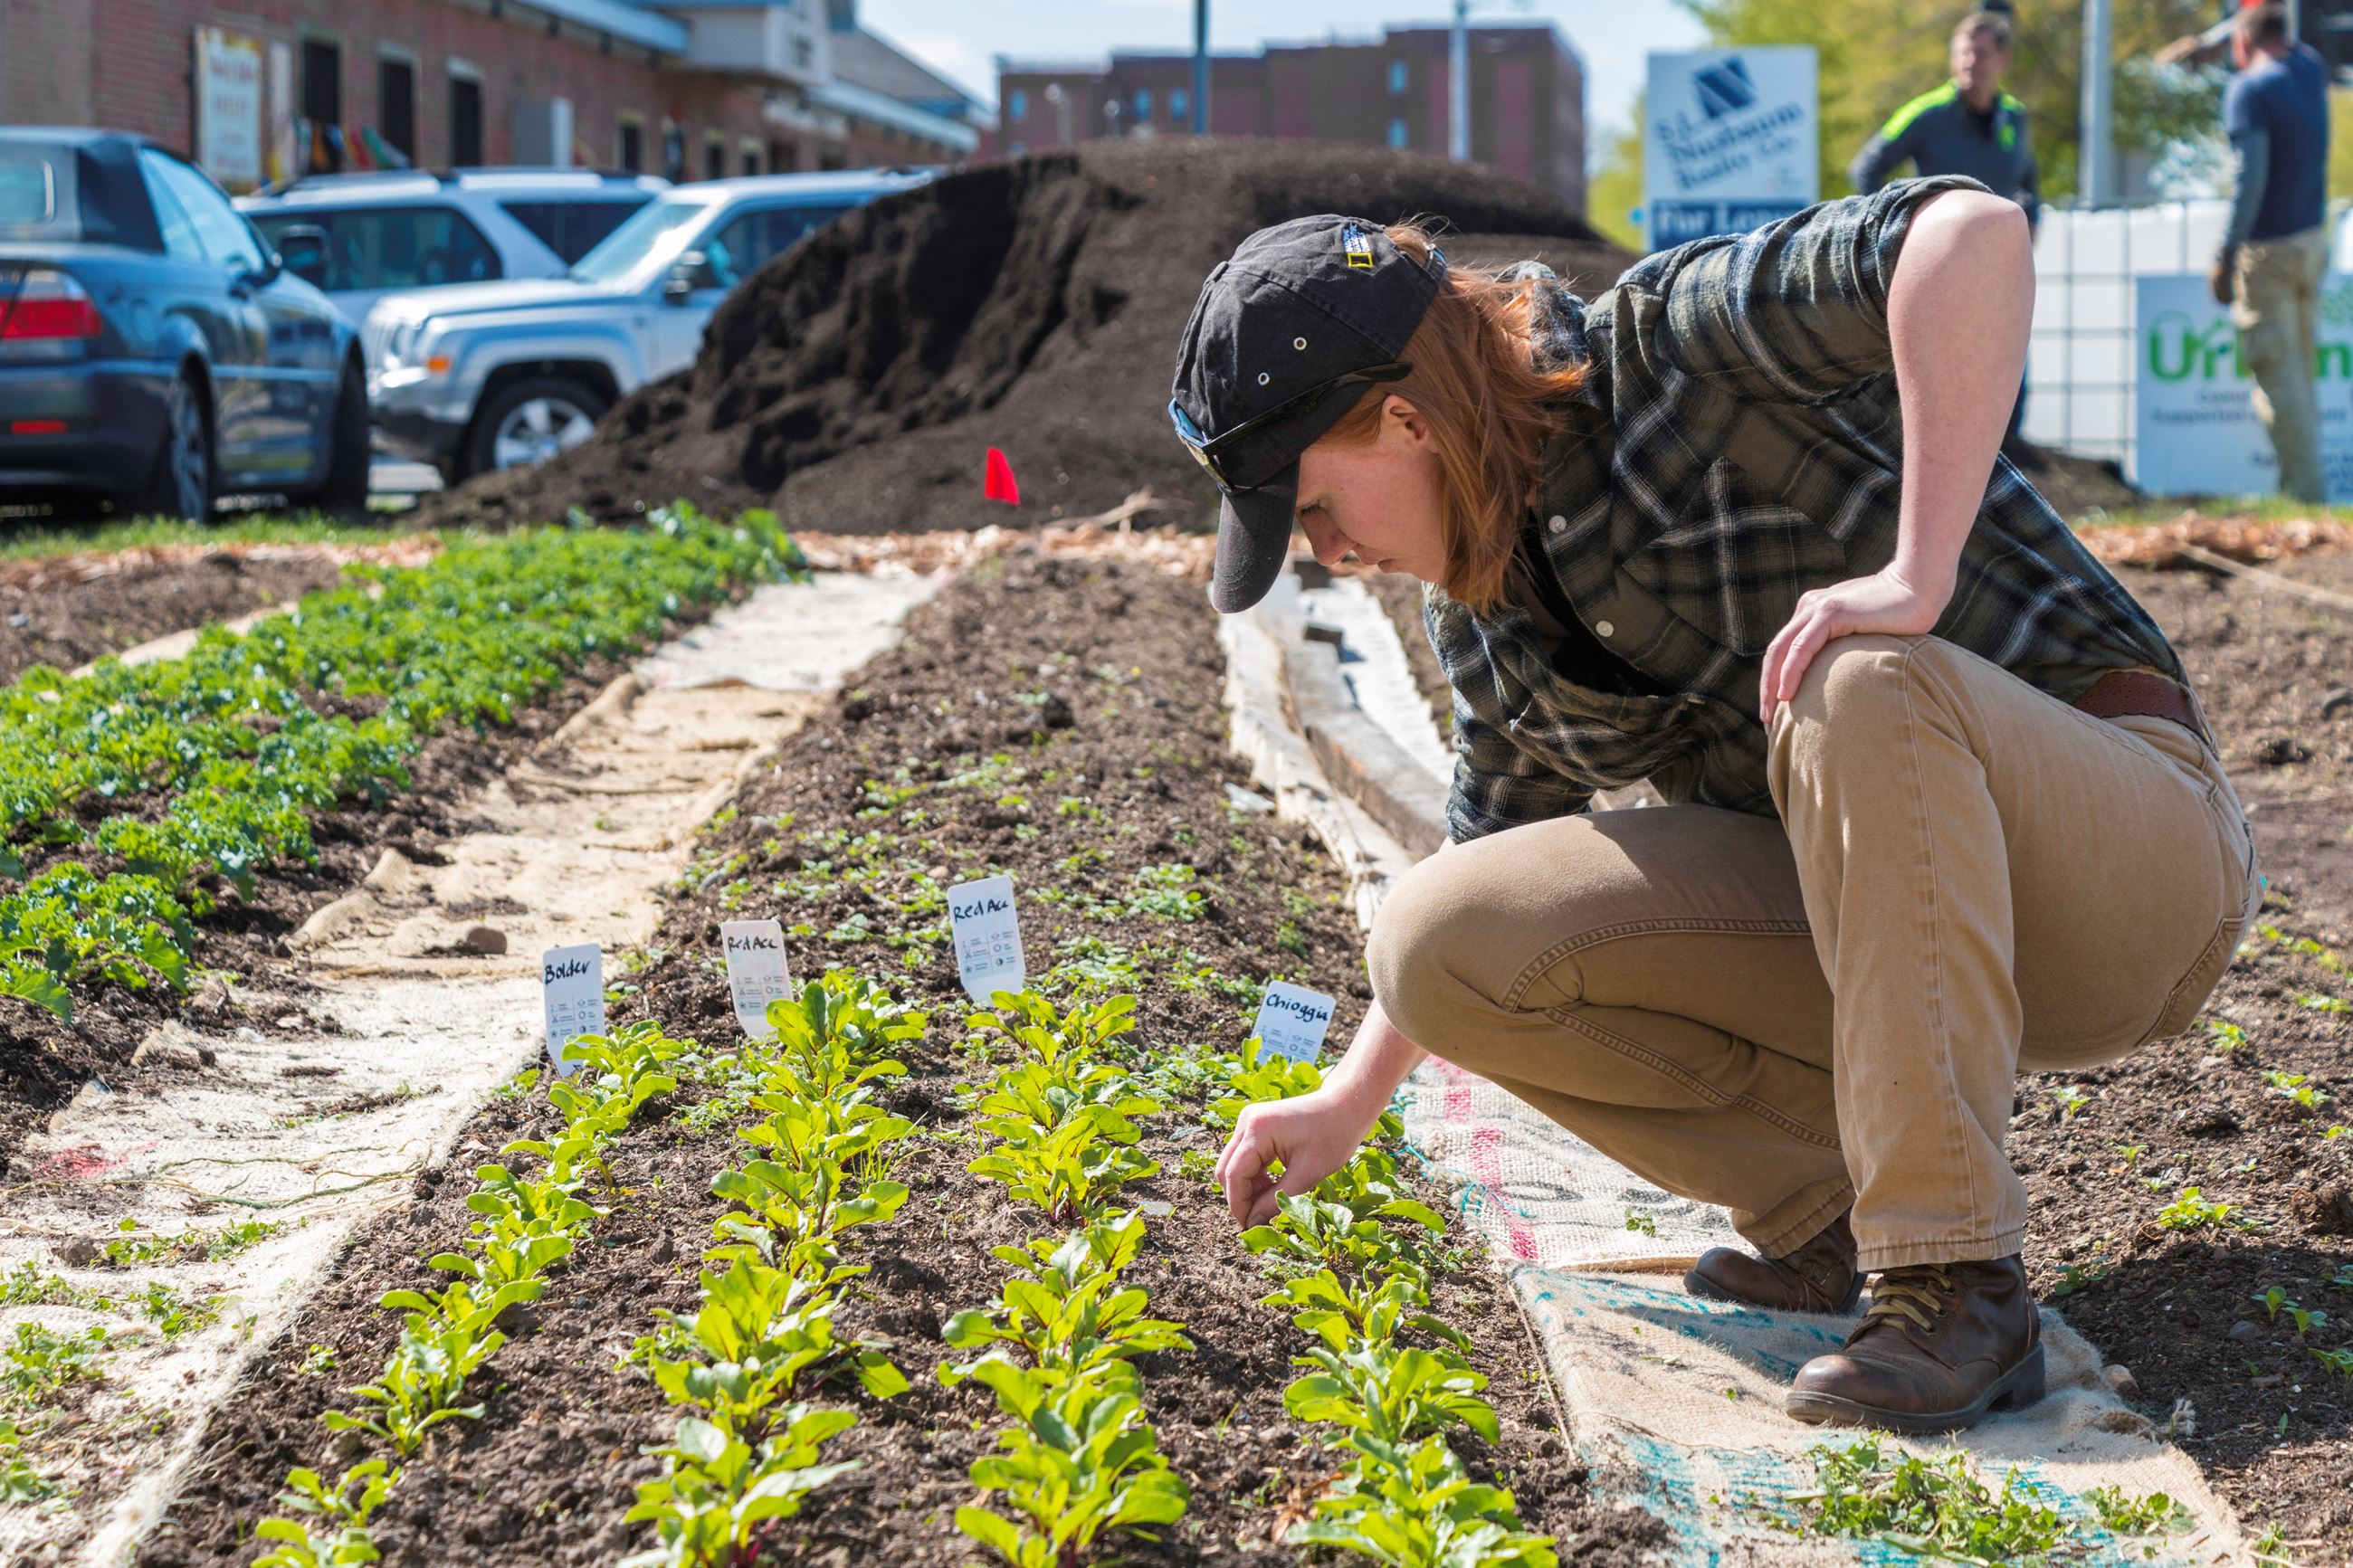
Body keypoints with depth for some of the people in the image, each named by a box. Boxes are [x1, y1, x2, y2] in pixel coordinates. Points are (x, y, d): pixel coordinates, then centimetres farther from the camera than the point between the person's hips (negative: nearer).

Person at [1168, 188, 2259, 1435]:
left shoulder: (1684, 342, -17)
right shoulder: (1477, 606, 7)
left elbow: (1973, 231, -34)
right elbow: (1495, 834, 23)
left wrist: (1918, 574, -37)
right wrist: (1350, 1098, 23)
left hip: (2126, 849, -6)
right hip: (1866, 914, 7)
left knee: (1858, 693, -39)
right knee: (1438, 942, -10)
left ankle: (1957, 1287, -33)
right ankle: (1832, 1205, -1)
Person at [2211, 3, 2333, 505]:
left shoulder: (2249, 89, -14)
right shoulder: (2312, 72, 7)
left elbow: (2251, 177, -22)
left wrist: (2226, 256, -20)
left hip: (2269, 250, -7)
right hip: (2314, 241, 8)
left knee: (2278, 376, -5)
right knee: (2302, 371, 15)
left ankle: (2306, 487, -7)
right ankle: (2303, 480, 19)